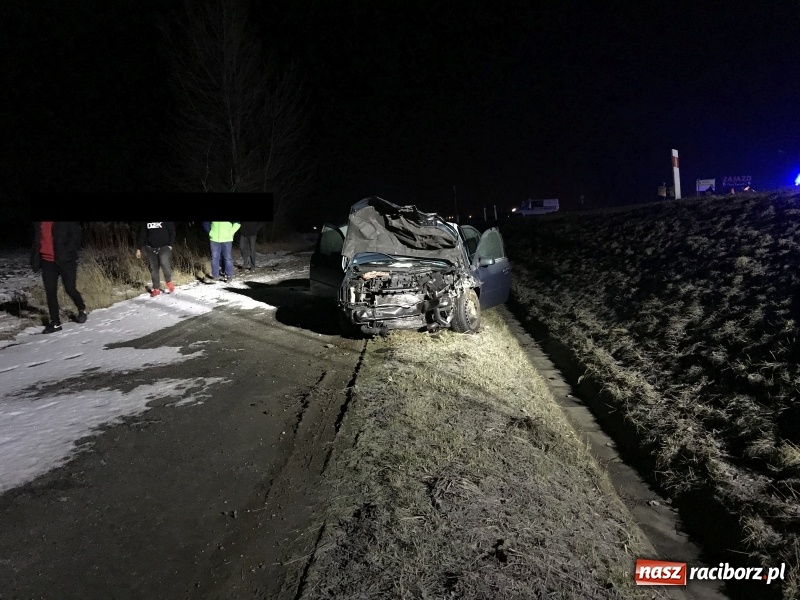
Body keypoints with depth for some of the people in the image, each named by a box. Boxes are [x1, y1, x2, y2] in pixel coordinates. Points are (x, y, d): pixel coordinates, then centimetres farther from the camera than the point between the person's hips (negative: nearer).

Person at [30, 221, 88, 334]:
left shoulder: (68, 223, -8)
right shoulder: (39, 224, 9)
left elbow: (77, 236, -9)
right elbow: (36, 239, 17)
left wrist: (66, 252, -19)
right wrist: (35, 259, 9)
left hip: (66, 260, -5)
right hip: (47, 261, 5)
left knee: (70, 289, 2)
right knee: (50, 292, 5)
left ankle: (82, 310, 30)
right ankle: (55, 323, 13)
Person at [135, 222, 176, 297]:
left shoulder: (168, 222, -2)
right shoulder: (144, 223, 8)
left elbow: (172, 232, 1)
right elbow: (141, 234, 12)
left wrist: (170, 245, -9)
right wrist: (138, 249, 10)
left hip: (164, 247, -3)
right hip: (151, 248, 3)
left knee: (165, 264, -24)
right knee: (153, 269, 3)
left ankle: (169, 282, 1)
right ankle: (156, 289, 12)